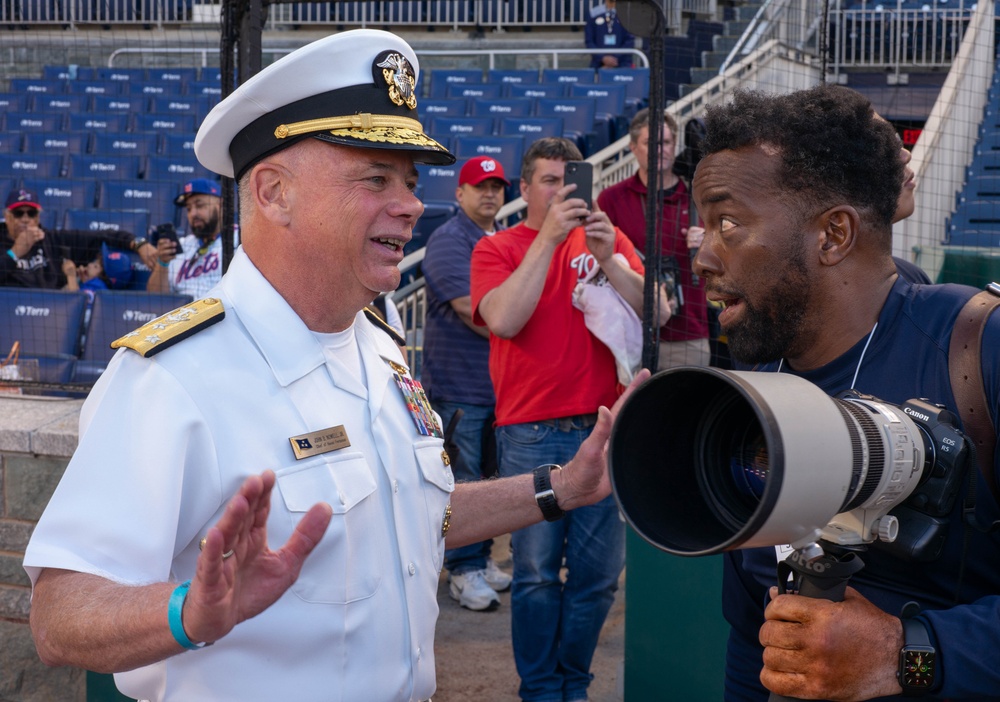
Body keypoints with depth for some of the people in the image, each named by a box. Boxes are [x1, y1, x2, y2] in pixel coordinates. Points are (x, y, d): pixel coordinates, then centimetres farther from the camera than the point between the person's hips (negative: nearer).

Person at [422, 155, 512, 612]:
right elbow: (469, 308, -18)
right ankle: (464, 571, 1)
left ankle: (482, 559, 21)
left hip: (502, 381, 8)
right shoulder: (449, 241, -8)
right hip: (460, 383, -7)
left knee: (489, 476, 12)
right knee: (464, 480, -4)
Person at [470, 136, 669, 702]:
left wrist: (608, 259, -17)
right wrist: (549, 238, -16)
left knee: (598, 573, 5)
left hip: (604, 428, 2)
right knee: (537, 574, 1)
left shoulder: (608, 240, 9)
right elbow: (503, 320, -15)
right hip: (530, 435, -2)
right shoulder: (497, 249, 3)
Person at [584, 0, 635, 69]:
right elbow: (589, 41, 5)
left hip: (622, 64, -1)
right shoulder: (594, 14, 6)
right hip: (599, 64, 1)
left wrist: (616, 58, -11)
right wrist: (603, 58, -9)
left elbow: (630, 40, 0)